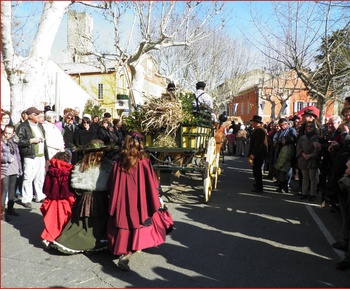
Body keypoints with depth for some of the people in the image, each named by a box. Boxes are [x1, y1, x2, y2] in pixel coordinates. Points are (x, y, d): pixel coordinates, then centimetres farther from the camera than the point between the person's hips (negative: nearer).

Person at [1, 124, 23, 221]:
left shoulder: (14, 142, 10)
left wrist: (19, 169, 13)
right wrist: (8, 159, -11)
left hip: (14, 170, 6)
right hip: (4, 170, -5)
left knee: (12, 189, 13)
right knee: (4, 190, -7)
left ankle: (10, 208, 26)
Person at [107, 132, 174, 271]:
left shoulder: (118, 163, -4)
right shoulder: (144, 163, -11)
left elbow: (113, 185, 3)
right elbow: (152, 185, -7)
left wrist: (113, 207, 14)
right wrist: (158, 202, 5)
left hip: (123, 204, 2)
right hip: (140, 203, -2)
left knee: (125, 226, 15)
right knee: (138, 228, 10)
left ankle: (124, 252, 21)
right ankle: (126, 255, -1)